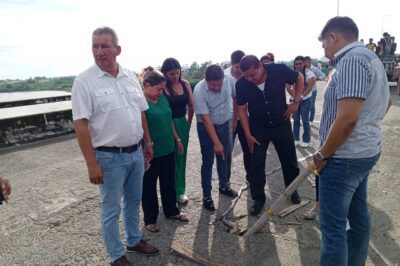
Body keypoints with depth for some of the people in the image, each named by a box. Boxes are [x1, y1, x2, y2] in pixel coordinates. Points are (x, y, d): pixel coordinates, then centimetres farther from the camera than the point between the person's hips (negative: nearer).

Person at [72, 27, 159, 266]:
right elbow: (81, 124, -15)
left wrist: (148, 142, 13)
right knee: (112, 209, 10)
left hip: (136, 153, 6)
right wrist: (92, 163, -18)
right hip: (109, 157, -5)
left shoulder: (131, 76, 4)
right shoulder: (84, 81, -12)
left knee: (134, 201, 21)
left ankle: (134, 241, 42)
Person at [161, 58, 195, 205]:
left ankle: (180, 191, 28)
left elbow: (191, 107, 9)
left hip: (182, 124, 4)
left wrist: (188, 124, 12)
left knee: (181, 158, 13)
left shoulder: (185, 84, 1)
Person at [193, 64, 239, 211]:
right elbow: (206, 120, -28)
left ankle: (224, 186, 37)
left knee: (223, 157, 17)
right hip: (206, 127, -4)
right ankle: (206, 196, 12)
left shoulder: (229, 80, -16)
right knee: (208, 161, 0)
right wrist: (216, 143, -28)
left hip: (224, 124, 5)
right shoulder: (199, 91, -28)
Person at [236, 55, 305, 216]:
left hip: (281, 124, 1)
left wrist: (296, 102, -9)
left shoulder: (279, 70, -22)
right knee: (257, 165, 1)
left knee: (289, 160, 15)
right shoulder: (241, 84, -20)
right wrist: (248, 135, -9)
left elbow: (299, 78, -2)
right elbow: (242, 110, -8)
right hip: (258, 128, 0)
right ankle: (258, 198, 18)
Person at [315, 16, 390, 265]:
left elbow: (347, 118, -28)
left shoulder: (352, 60, -19)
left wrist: (322, 154, -17)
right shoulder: (370, 57, 14)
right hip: (366, 150, 11)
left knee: (333, 225, -1)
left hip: (345, 157, -11)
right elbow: (385, 103, 27)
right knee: (358, 213, 20)